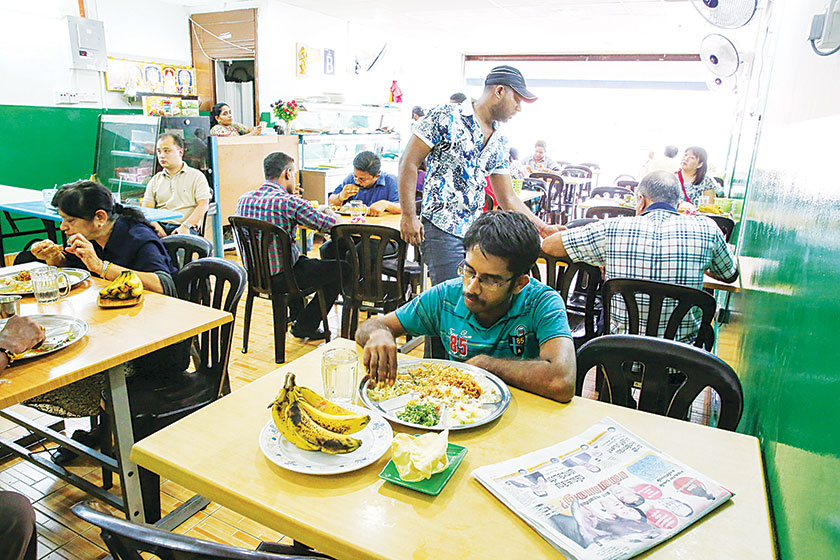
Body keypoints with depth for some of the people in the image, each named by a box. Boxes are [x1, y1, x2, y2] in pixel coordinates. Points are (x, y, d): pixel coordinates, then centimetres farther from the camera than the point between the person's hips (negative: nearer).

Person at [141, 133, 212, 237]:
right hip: (160, 226, 3)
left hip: (186, 229, -3)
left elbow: (203, 205, -1)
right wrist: (155, 225, -10)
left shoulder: (197, 176, 11)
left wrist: (185, 226, -17)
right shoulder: (155, 180, 23)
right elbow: (146, 208, 13)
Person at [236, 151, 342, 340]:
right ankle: (305, 326, 14)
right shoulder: (288, 202, -22)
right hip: (279, 278, -8)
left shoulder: (244, 199, 1)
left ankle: (296, 317, 41)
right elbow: (331, 225, -18)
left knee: (303, 260, 36)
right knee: (341, 269, 6)